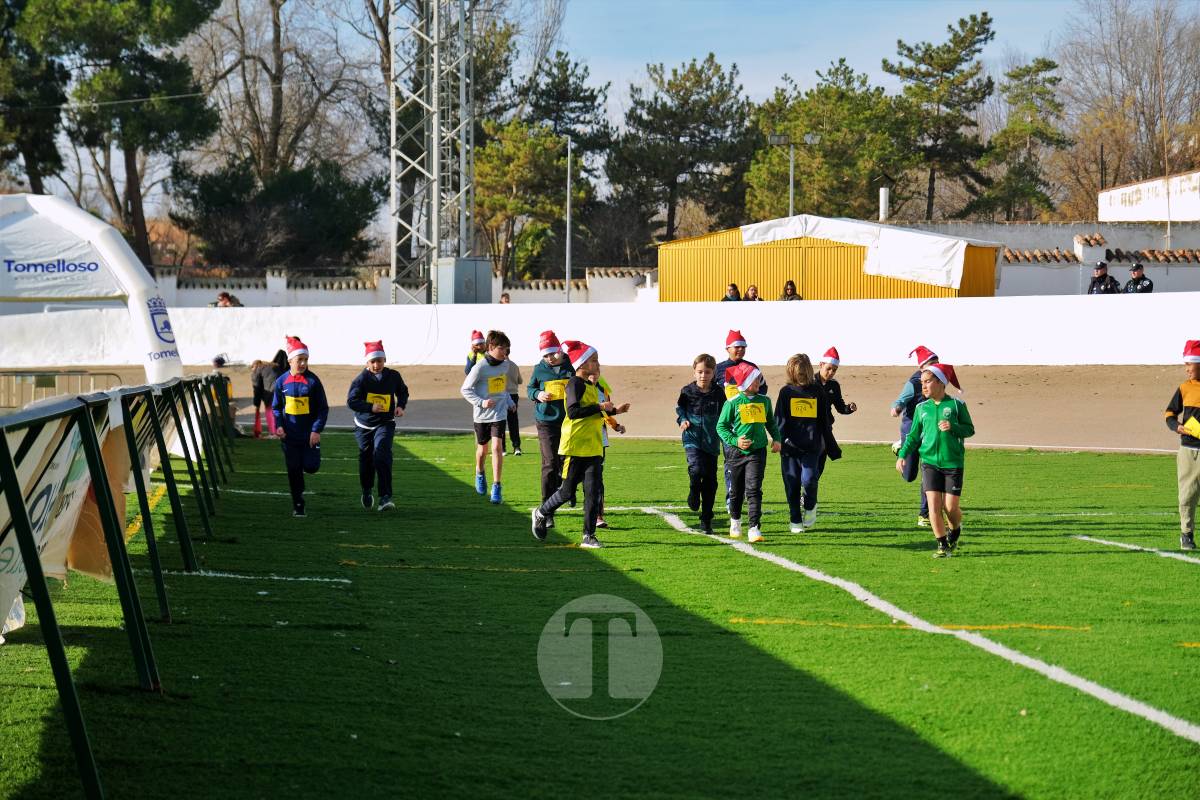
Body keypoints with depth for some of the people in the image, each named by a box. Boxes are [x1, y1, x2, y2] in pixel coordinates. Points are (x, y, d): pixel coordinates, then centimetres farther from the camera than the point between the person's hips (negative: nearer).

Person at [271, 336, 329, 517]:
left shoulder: (313, 381, -6)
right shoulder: (282, 381, 1)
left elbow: (323, 408, -3)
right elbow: (276, 407, 11)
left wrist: (317, 430, -12)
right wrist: (279, 426, -5)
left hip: (309, 433, -1)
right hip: (289, 435, 1)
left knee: (311, 466, -6)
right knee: (293, 470, 3)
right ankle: (298, 505, 14)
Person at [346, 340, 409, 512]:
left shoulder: (393, 376, -1)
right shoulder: (361, 379, -10)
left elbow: (403, 392, 19)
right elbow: (351, 401, -17)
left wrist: (401, 406, -1)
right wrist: (370, 407, -31)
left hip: (385, 424, 0)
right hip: (364, 425, 0)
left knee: (381, 454, -22)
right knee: (366, 459, 11)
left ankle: (385, 497, -24)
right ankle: (367, 491, 40)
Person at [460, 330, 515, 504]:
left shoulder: (505, 365, 1)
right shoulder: (480, 367, -15)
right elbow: (465, 389, -10)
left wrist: (509, 401, 8)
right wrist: (480, 402, -20)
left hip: (499, 413, 2)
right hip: (482, 415, -2)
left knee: (497, 447, -12)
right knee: (483, 449, 14)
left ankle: (496, 487, -11)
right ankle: (479, 474, 46)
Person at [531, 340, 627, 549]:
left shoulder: (592, 385, 15)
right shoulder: (575, 384, -12)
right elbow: (573, 411, -24)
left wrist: (612, 411, 14)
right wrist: (599, 407, -22)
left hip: (594, 447, 7)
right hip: (575, 445, -7)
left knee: (593, 492, 0)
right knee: (567, 491, 2)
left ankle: (589, 537, 3)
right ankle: (541, 514, 27)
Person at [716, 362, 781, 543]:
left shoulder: (764, 400, 6)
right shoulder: (732, 403, -6)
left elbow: (770, 422, 21)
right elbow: (721, 426, -3)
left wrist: (776, 439, 8)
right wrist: (734, 440, -15)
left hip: (757, 451, 1)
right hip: (736, 452, -1)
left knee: (754, 489, -12)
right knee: (736, 490, 14)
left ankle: (754, 528, -17)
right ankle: (735, 520, 38)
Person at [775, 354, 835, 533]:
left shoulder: (818, 392, 6)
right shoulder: (786, 392, 4)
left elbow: (826, 420, 12)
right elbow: (779, 420, 4)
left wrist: (829, 444, 11)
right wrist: (782, 439, -9)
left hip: (812, 446, -1)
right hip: (790, 445, 1)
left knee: (809, 479, -15)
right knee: (792, 485, 2)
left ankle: (810, 507, 14)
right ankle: (796, 521, 15)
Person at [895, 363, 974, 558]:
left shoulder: (956, 405, -1)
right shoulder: (922, 408, 8)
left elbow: (970, 430, 1)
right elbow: (913, 436, 14)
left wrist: (953, 427, -17)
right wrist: (902, 455, 2)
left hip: (953, 463, -2)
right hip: (929, 461, 2)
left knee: (951, 506, -3)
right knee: (934, 504, -8)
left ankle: (955, 532, 29)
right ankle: (942, 546, 2)